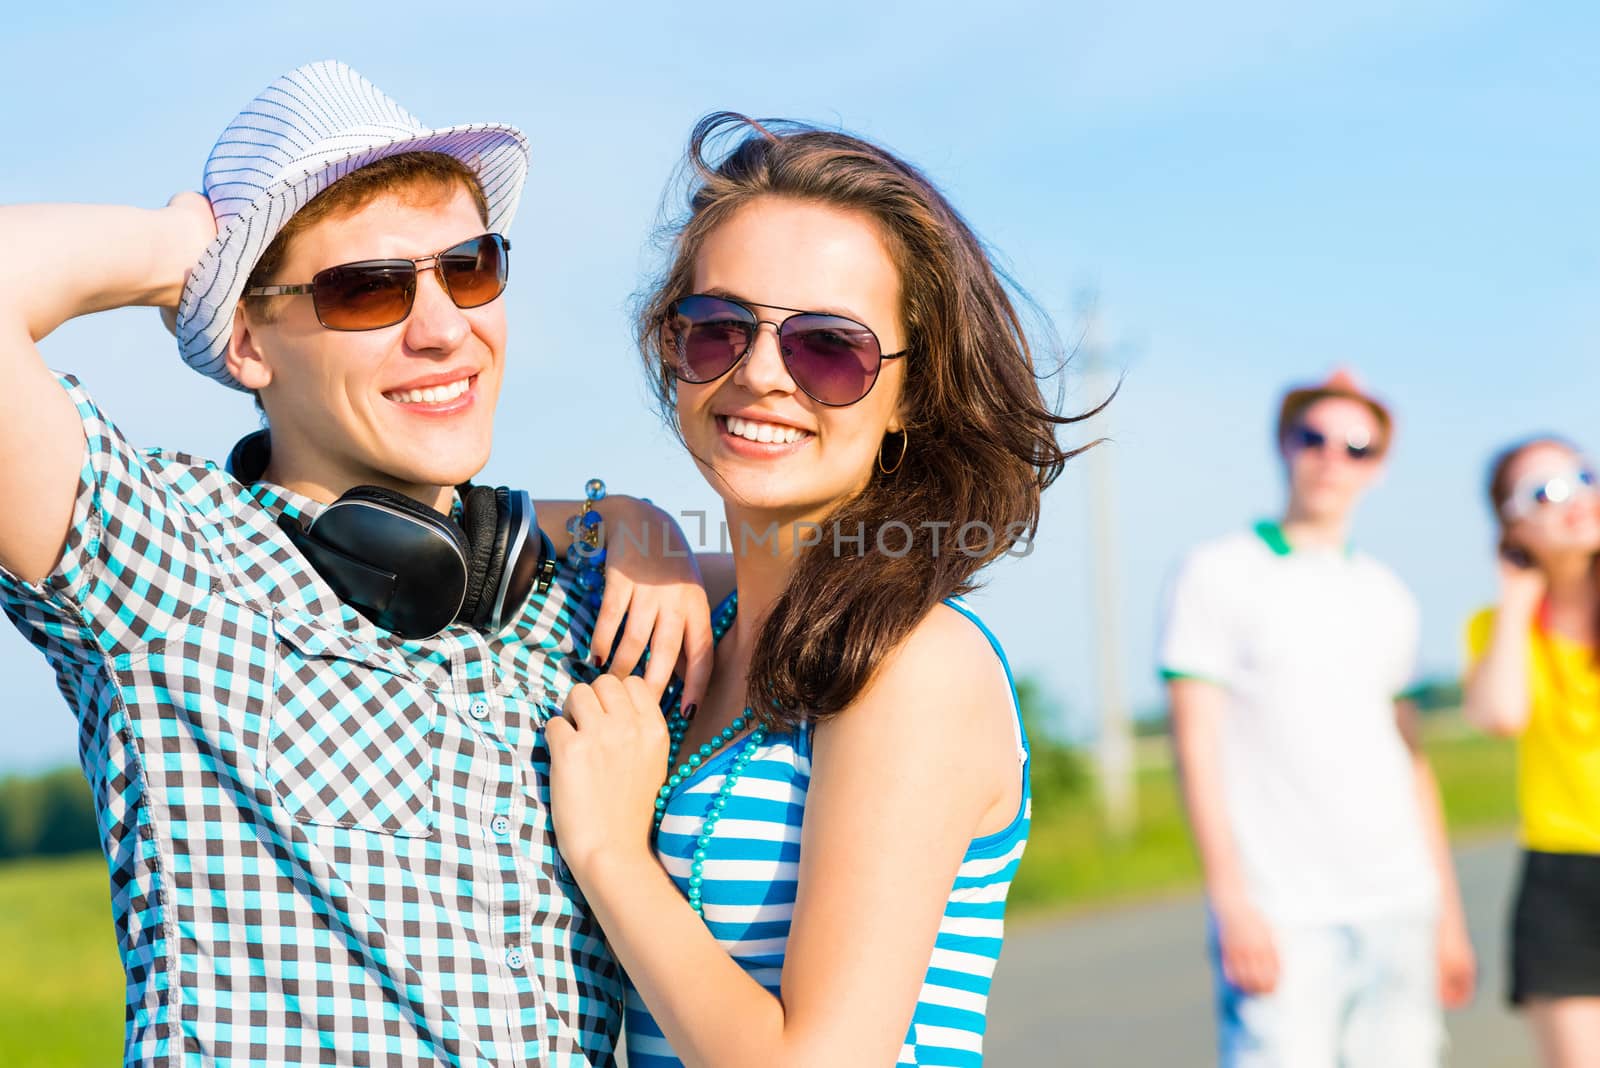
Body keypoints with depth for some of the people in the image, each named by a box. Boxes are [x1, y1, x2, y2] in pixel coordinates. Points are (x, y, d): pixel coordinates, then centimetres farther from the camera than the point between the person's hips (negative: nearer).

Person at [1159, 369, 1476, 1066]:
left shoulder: (1386, 596, 17)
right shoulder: (1219, 575, 2)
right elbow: (1196, 746, -5)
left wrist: (1447, 909, 16)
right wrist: (1232, 899, -13)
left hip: (1398, 914, 5)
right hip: (1283, 919, -5)